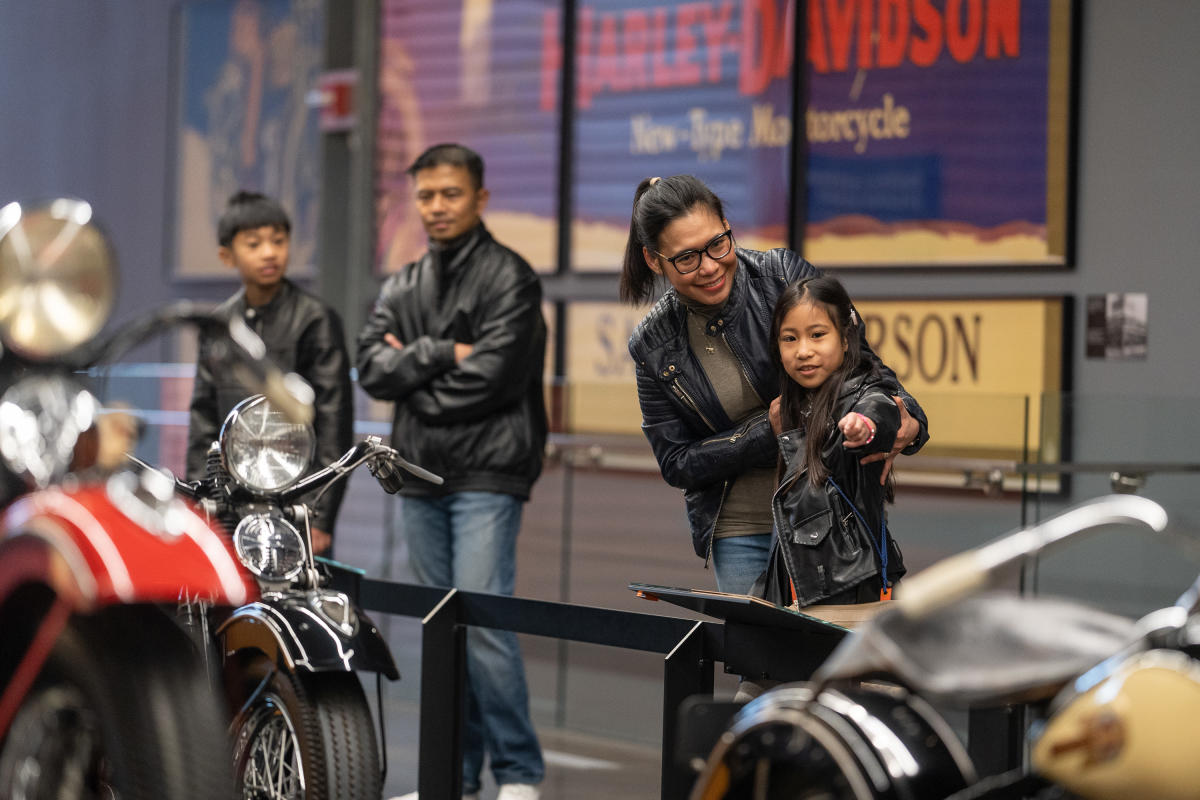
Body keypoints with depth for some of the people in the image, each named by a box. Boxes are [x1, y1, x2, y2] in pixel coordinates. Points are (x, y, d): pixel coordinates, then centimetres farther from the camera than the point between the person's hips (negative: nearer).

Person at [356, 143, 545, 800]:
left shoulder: (509, 277, -2)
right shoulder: (401, 287, 16)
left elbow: (492, 374, -13)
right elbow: (372, 369, 2)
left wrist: (413, 378, -3)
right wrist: (441, 354, -11)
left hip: (486, 477, -6)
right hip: (421, 476, 6)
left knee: (481, 618, -13)